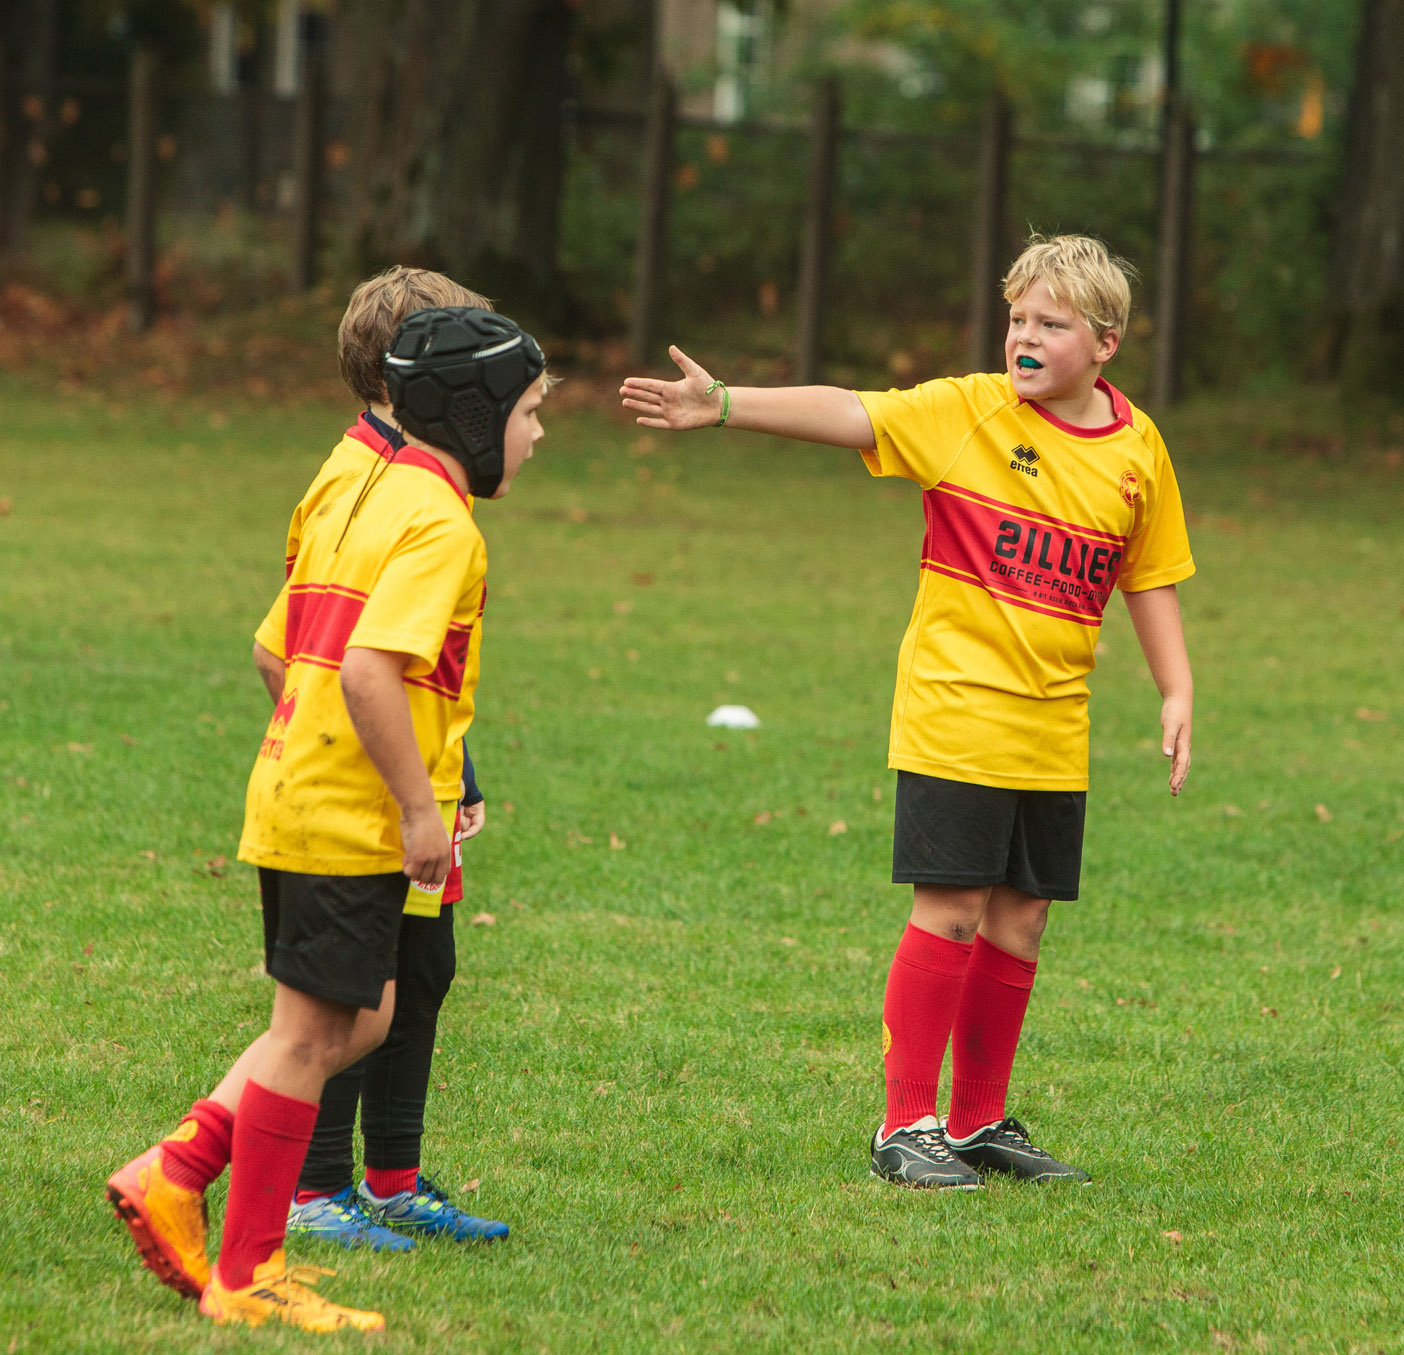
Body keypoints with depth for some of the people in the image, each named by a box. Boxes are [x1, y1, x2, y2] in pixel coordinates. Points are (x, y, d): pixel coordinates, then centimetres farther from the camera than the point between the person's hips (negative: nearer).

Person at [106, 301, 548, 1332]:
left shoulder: (355, 490, 15)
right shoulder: (438, 522, -14)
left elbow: (275, 654, 20)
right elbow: (369, 671, -27)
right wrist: (418, 807, -20)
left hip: (294, 790, 9)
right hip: (352, 820, -9)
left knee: (360, 1018, 18)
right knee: (312, 1032, -2)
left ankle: (176, 1173, 13)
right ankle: (247, 1276, 4)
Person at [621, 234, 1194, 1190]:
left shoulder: (1137, 448, 5)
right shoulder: (967, 412, -7)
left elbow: (1150, 579, 15)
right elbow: (846, 413, -18)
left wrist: (1177, 692, 8)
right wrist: (724, 405, -30)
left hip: (1053, 734, 4)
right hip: (955, 710, -4)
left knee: (1019, 918, 9)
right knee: (950, 911, -7)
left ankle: (979, 1121, 21)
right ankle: (906, 1126, 1)